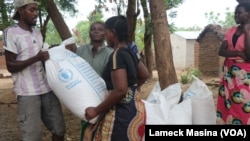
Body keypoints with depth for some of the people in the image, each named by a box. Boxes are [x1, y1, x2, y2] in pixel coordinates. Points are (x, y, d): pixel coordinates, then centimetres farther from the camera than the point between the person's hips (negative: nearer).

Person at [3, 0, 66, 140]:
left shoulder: (37, 32, 14)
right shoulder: (11, 32, -6)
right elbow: (11, 66, -9)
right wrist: (36, 58, -20)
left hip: (47, 88, 6)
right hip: (27, 93, -6)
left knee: (59, 129, 10)